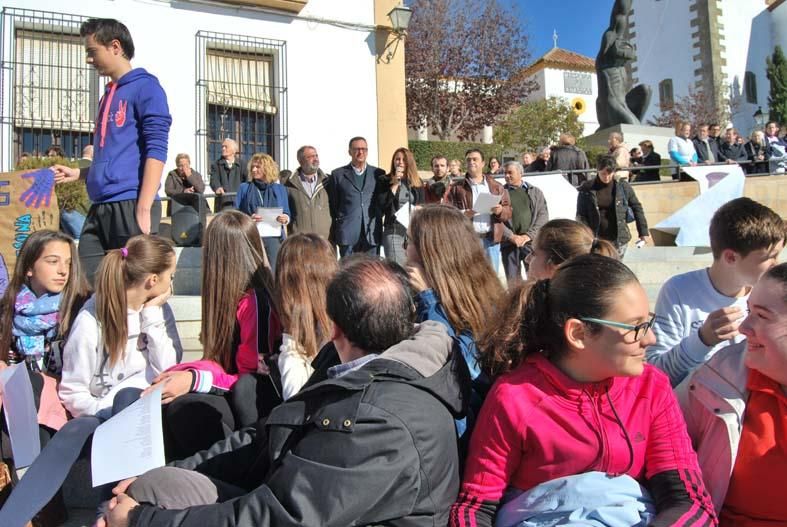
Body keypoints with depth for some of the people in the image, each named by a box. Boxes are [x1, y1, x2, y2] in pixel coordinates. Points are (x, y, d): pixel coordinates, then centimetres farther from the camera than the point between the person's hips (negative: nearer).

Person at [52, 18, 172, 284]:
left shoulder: (145, 86, -2)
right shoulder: (108, 95, 23)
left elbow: (156, 151, -12)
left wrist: (144, 209, -18)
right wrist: (78, 173, 17)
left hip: (131, 205, -8)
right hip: (100, 207, 8)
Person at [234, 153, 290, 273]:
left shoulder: (279, 189, 12)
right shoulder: (245, 188, 8)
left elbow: (287, 214, 12)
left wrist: (285, 218, -11)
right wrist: (248, 219, -15)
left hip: (274, 237, 1)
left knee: (273, 273, -2)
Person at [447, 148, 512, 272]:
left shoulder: (496, 186, 13)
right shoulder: (457, 188, 7)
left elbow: (508, 211, 10)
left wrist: (501, 211, -12)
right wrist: (462, 214, -19)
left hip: (491, 239, 2)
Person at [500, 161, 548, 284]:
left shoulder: (535, 192, 12)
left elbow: (543, 215, 3)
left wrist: (529, 235, -9)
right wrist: (511, 236, -11)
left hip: (532, 241, 0)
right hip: (509, 243, 0)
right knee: (512, 281, 3)